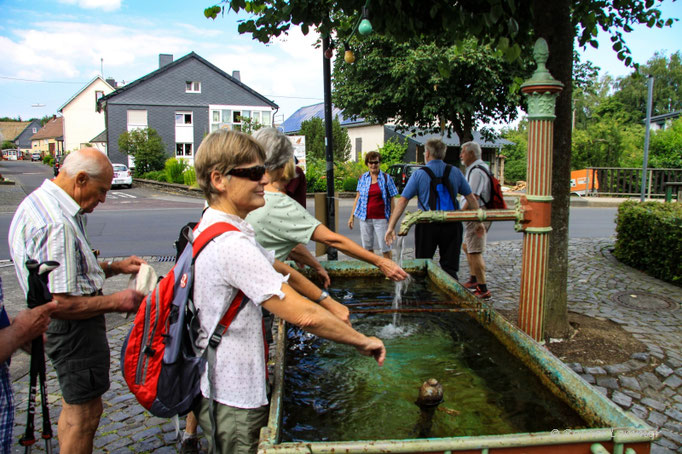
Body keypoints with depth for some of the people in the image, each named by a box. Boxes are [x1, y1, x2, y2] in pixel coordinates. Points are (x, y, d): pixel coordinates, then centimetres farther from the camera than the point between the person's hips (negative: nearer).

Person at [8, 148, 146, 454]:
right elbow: (60, 304, -28)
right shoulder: (56, 224, -27)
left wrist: (115, 267, 8)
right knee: (85, 413, 4)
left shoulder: (39, 203, 9)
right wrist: (115, 302, -17)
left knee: (74, 406, 24)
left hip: (65, 325, 11)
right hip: (73, 326, -11)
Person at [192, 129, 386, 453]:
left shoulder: (213, 227, 5)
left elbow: (280, 268, 12)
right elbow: (304, 316, -31)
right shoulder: (232, 244, -29)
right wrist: (362, 341, -18)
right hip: (232, 401, -9)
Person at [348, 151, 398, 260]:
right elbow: (357, 197, 11)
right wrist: (352, 216, 8)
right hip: (365, 218, 3)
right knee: (367, 247, 11)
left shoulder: (386, 178, 0)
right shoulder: (363, 178, 7)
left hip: (381, 218, -3)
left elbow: (392, 199, 1)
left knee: (385, 247, 0)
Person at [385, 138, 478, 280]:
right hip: (452, 225, 2)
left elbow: (402, 201, -7)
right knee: (450, 268, 8)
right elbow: (471, 198, 7)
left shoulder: (419, 174, -2)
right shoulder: (455, 172, 4)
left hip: (427, 226, -2)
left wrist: (391, 227, -6)